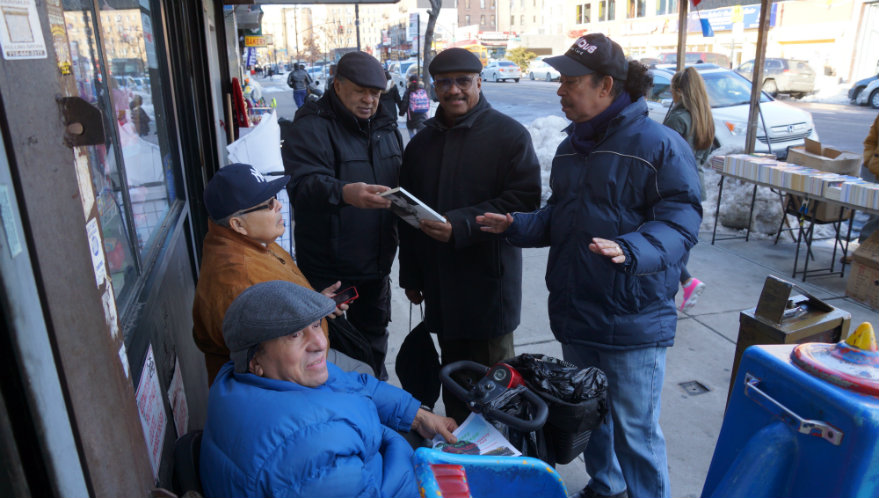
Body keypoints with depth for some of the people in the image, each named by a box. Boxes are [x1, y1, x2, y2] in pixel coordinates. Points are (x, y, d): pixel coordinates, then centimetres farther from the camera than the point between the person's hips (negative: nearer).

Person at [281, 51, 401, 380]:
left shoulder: (386, 127, 9)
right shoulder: (310, 127, -15)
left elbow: (403, 183, 20)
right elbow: (302, 184, -32)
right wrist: (344, 193, -50)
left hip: (376, 262, 7)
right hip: (327, 268, -7)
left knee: (374, 332, 24)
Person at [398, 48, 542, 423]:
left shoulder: (509, 134, -4)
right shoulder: (422, 143, 13)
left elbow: (525, 198, -15)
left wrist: (461, 225, -23)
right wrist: (410, 276, 16)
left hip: (489, 282, -5)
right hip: (440, 284, 5)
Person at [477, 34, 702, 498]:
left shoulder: (660, 145, -14)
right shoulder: (571, 147, 10)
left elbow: (679, 221, -19)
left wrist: (630, 251, -36)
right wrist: (515, 225, -1)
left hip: (633, 320, -7)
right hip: (575, 314, 8)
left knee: (635, 431, 4)